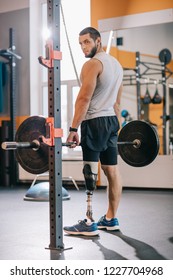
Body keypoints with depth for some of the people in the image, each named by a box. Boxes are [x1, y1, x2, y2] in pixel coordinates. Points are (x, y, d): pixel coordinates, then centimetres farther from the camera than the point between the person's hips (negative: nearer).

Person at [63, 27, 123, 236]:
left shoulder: (93, 64, -11)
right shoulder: (116, 64, 18)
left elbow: (84, 98, -18)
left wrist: (73, 129, -17)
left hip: (95, 122, -9)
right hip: (112, 121, 9)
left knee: (90, 172, -9)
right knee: (112, 170, 9)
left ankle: (89, 224, -8)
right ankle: (111, 219, 16)